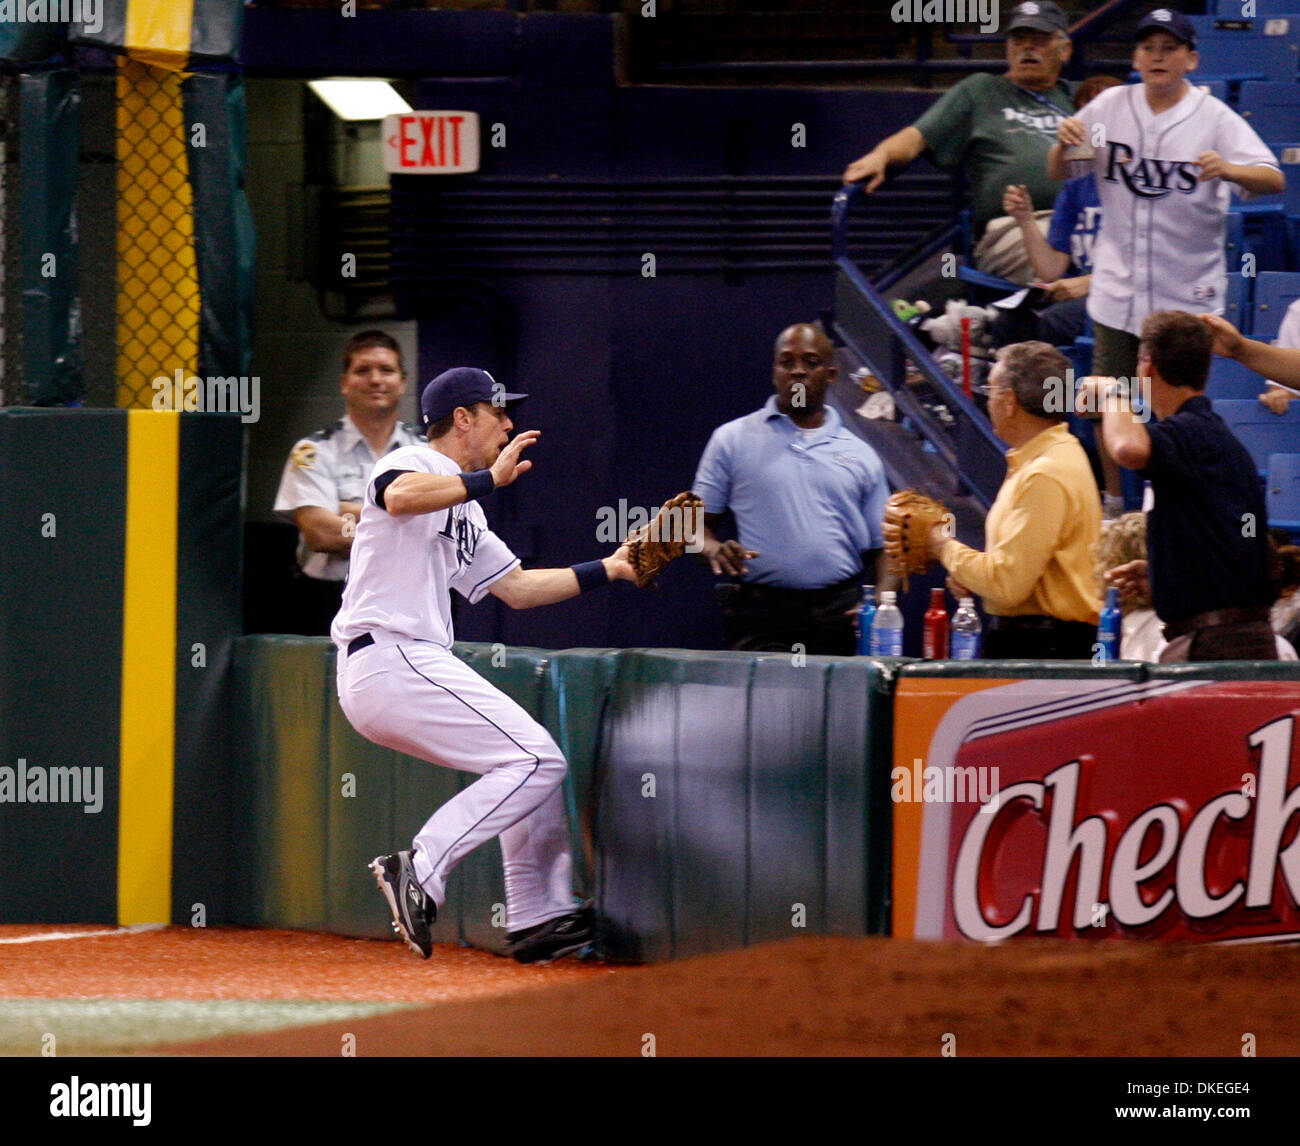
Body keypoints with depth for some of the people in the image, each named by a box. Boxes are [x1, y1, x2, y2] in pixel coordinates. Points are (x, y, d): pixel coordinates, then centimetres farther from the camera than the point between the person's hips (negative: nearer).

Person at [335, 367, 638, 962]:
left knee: (534, 762, 18)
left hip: (419, 664, 11)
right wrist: (489, 478, -26)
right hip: (390, 660, -11)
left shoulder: (463, 507, 26)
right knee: (536, 760, -15)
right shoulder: (413, 464, -4)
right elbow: (402, 496, -30)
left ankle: (538, 920, 19)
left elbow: (516, 587, 30)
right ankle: (418, 869, -22)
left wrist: (607, 570, 28)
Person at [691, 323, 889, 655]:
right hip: (761, 619, -2)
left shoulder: (860, 456, 17)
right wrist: (715, 550, -11)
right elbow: (700, 523, 12)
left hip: (840, 615, 2)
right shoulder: (732, 440, 12)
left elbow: (881, 549, 16)